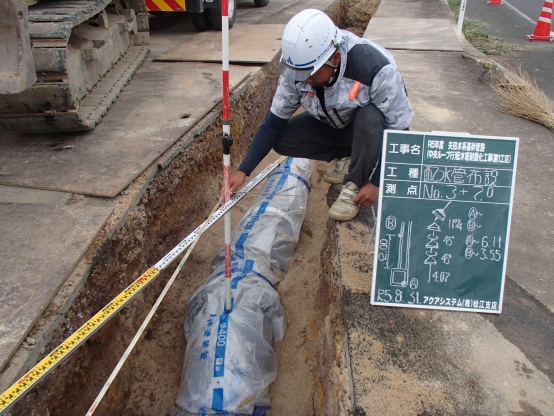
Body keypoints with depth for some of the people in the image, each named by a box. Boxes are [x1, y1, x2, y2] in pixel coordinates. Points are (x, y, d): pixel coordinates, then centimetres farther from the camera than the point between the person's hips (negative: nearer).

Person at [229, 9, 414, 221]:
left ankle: (355, 185, -15)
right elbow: (274, 123, -15)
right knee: (282, 140, -18)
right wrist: (243, 171, -22)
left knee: (369, 118, -39)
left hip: (372, 127, -4)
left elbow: (399, 128, -26)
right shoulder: (296, 69, -23)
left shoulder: (376, 68, -35)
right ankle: (348, 158, 0)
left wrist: (376, 182, -27)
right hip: (334, 125, 4)